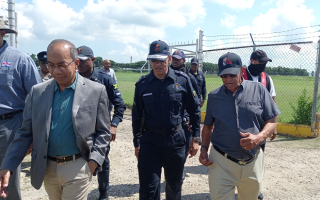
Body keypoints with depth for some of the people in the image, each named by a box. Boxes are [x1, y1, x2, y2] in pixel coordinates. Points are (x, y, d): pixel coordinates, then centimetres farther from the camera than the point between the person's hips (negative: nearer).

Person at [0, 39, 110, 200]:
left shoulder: (96, 91, -7)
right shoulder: (37, 92, 1)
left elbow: (103, 132, -1)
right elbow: (25, 133, 4)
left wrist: (94, 160, -13)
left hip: (78, 168, -3)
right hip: (47, 168, 4)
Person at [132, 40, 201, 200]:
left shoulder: (182, 80, -4)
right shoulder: (142, 84, -2)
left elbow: (194, 109, 3)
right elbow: (137, 116, 7)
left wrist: (195, 138, 1)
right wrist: (137, 143, 8)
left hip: (176, 140, 1)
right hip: (150, 141, 0)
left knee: (174, 186, 18)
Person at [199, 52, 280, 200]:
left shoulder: (259, 90, -3)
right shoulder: (214, 96, 2)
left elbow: (271, 121, 0)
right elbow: (208, 126, 12)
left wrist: (259, 137, -18)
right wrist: (204, 148, -1)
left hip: (253, 162, 1)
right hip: (221, 162, 0)